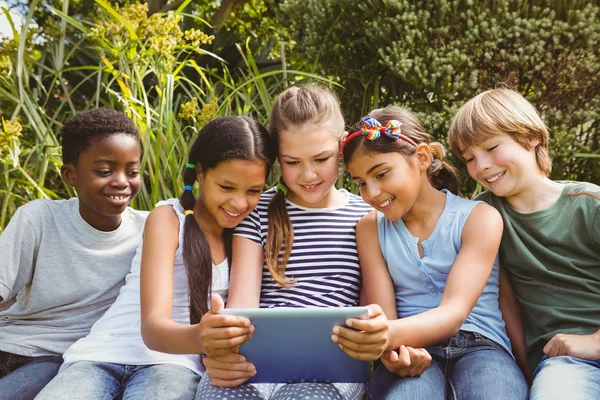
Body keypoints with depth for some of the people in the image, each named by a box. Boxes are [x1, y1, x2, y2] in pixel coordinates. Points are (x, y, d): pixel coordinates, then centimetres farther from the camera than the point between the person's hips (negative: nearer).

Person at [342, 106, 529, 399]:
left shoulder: (478, 217, -1)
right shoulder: (370, 228, 9)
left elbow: (454, 312, -15)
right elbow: (383, 318, 1)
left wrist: (393, 333, -37)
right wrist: (392, 343, -25)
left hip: (478, 345, -1)